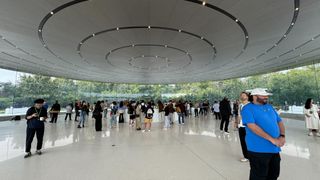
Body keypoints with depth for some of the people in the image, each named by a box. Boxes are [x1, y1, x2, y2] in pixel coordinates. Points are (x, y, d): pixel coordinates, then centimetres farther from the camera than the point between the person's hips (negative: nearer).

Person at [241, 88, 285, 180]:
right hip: (258, 149, -8)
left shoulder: (269, 107, 12)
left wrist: (282, 136, -4)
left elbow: (279, 122, 13)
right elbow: (252, 126, -23)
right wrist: (272, 139, -22)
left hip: (275, 149, 8)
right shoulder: (248, 108, -13)